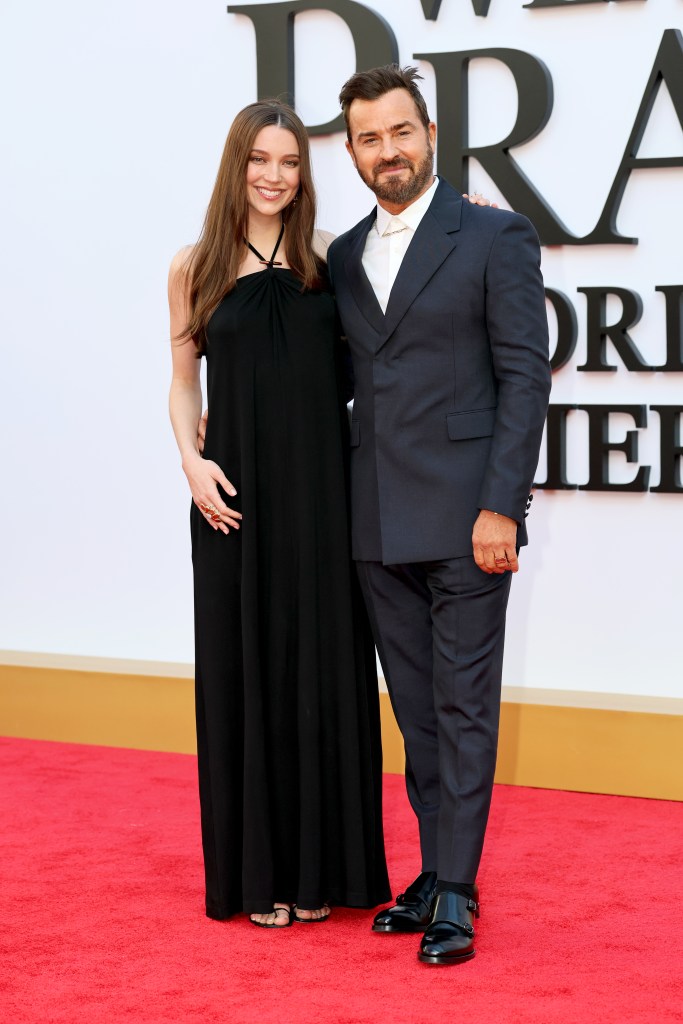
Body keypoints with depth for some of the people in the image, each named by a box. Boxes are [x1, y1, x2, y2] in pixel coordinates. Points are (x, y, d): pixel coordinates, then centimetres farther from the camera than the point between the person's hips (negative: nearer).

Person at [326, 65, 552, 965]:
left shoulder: (495, 238, -3)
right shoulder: (345, 256, 14)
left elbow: (525, 378, -9)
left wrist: (499, 507, -15)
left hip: (464, 517, -6)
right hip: (378, 522, 6)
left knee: (463, 706, -1)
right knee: (416, 710, 12)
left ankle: (454, 892, 5)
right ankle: (439, 873, 22)